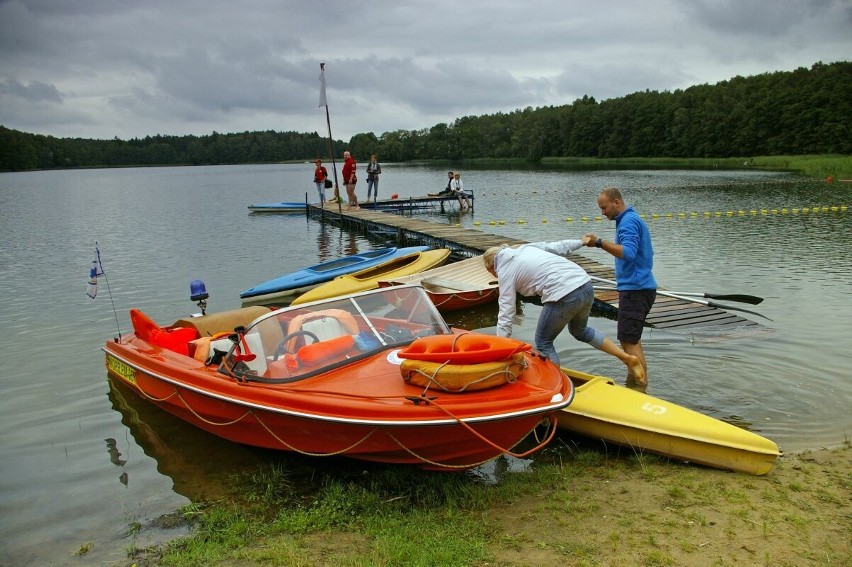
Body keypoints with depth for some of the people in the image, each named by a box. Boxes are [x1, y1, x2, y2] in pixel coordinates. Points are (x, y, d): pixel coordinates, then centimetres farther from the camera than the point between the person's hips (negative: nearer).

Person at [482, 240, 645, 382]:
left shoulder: (505, 271, 2)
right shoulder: (525, 248, 19)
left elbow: (505, 315, 0)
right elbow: (557, 247, 24)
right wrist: (582, 242, 42)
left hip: (564, 297, -8)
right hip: (586, 286, 8)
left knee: (543, 343, 13)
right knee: (579, 331, 31)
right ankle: (627, 358, 27)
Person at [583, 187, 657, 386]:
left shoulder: (628, 221, -16)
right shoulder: (632, 219, 18)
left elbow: (628, 253, -32)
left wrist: (599, 242, -38)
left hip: (635, 289, -11)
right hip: (639, 286, 11)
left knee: (629, 340, -10)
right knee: (632, 338, 18)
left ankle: (642, 386, -8)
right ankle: (633, 382, 26)